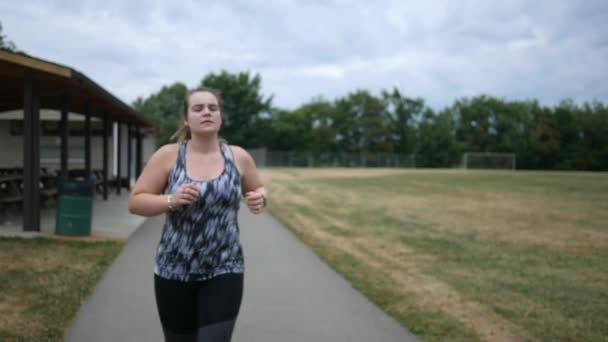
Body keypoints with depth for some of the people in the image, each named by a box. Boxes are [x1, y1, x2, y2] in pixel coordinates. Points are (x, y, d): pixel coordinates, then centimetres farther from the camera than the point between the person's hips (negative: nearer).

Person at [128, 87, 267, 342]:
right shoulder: (167, 155, -4)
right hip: (174, 271, 0)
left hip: (224, 271, 0)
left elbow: (258, 190, 17)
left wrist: (259, 200, -6)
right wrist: (171, 200, -20)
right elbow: (135, 202, -2)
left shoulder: (239, 157, 1)